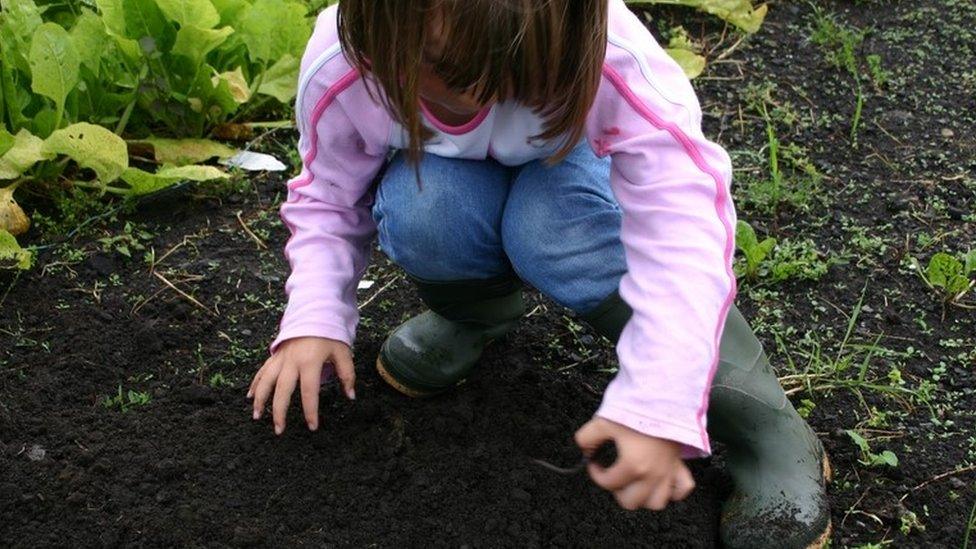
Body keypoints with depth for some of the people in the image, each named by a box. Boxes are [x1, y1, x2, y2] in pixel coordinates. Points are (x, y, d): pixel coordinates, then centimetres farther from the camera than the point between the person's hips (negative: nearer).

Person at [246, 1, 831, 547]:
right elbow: (329, 202, -12)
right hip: (453, 177, 2)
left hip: (576, 160, -1)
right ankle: (476, 311, 1)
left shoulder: (606, 57, -40)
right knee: (419, 210, -35)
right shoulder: (341, 70, -30)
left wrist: (656, 409, -51)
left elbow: (684, 217, -43)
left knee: (550, 226, -37)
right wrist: (314, 319, -27)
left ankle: (765, 431, -24)